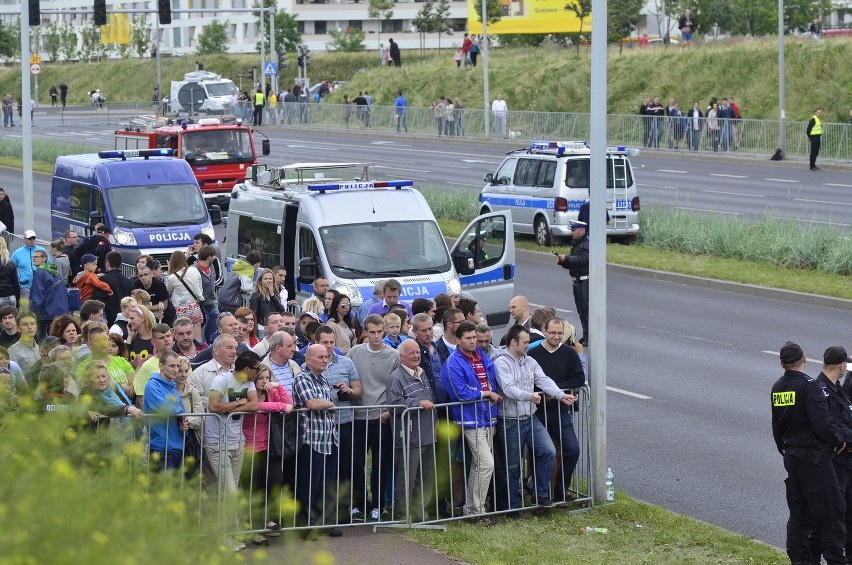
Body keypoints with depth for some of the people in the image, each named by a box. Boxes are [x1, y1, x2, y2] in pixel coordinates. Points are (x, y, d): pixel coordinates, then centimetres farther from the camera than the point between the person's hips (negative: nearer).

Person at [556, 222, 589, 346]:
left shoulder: (587, 245, -13)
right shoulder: (575, 244, 19)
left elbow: (582, 259, -26)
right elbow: (571, 264, 19)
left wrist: (566, 259, -23)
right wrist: (561, 261, 0)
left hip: (585, 281, -10)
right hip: (576, 281, 10)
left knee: (585, 309, -11)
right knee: (580, 310, 12)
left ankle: (588, 337, -10)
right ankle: (585, 336, 18)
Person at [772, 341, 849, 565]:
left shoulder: (777, 388, 8)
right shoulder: (809, 386, -17)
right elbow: (823, 424, -23)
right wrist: (839, 439, -6)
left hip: (791, 457, 8)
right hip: (814, 458, -8)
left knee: (799, 513, 12)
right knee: (830, 510, -3)